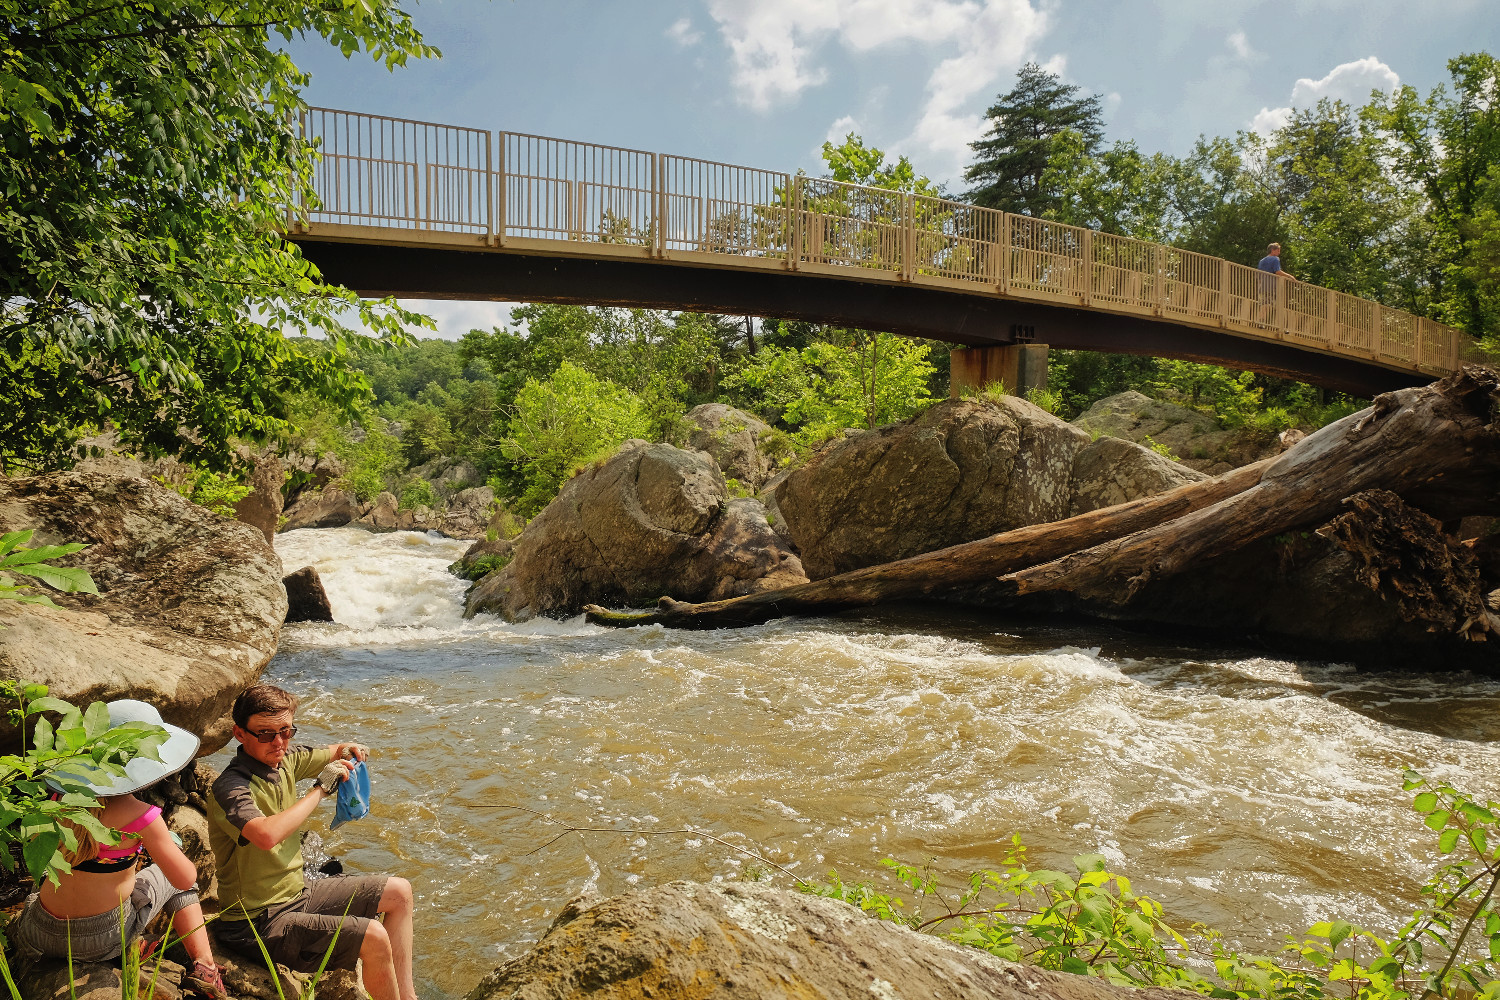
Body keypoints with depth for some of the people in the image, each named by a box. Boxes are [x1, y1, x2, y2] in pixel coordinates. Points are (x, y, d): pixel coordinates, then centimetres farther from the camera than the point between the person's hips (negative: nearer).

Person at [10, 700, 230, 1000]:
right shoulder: (140, 817, -23)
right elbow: (186, 879, -14)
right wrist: (161, 841, 6)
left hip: (40, 935, 4)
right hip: (101, 941, -4)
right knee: (172, 879, 23)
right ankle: (204, 967, 11)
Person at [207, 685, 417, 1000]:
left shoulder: (284, 759, 1)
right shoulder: (230, 787, -24)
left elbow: (329, 753, 23)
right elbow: (266, 835, -45)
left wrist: (348, 750, -2)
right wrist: (319, 790, -32)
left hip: (298, 894, 9)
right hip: (260, 923, -9)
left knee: (399, 892, 14)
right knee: (374, 938, -24)